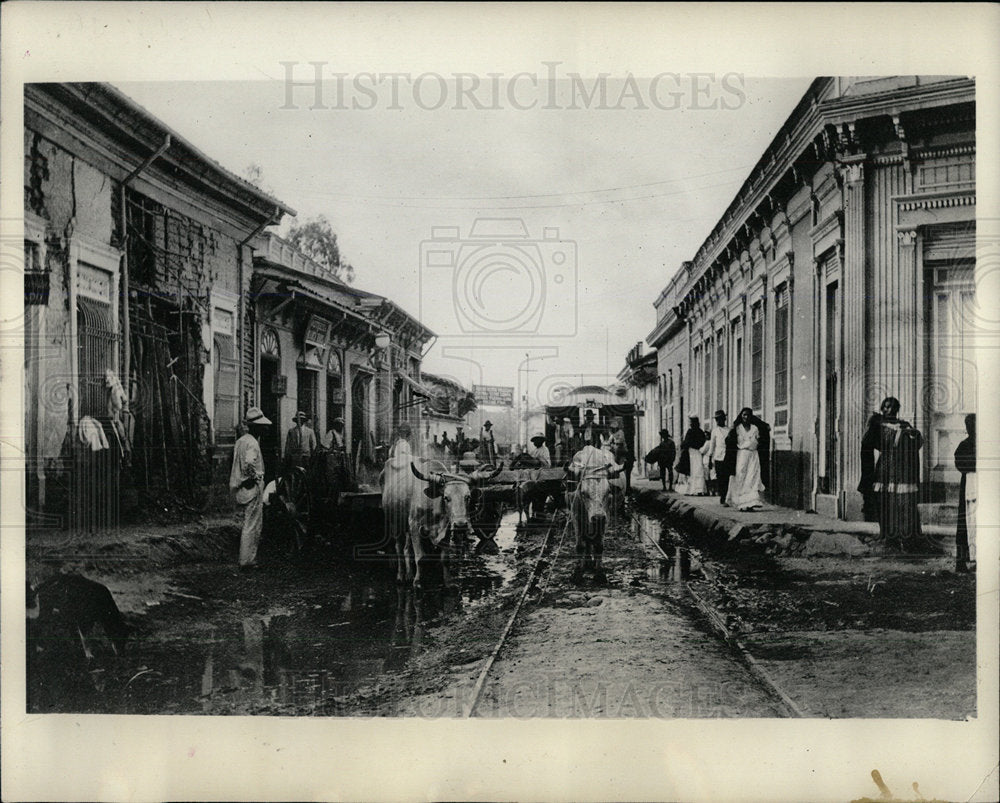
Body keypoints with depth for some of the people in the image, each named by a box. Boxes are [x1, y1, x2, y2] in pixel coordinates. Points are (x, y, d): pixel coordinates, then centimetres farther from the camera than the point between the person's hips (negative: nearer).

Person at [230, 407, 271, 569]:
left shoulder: (241, 440, 12)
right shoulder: (252, 443, -19)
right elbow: (249, 463, -37)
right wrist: (254, 476, -20)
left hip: (243, 488, 10)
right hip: (253, 487, -10)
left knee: (249, 523, 20)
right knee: (252, 525, -2)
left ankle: (247, 557, 27)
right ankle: (247, 560, 3)